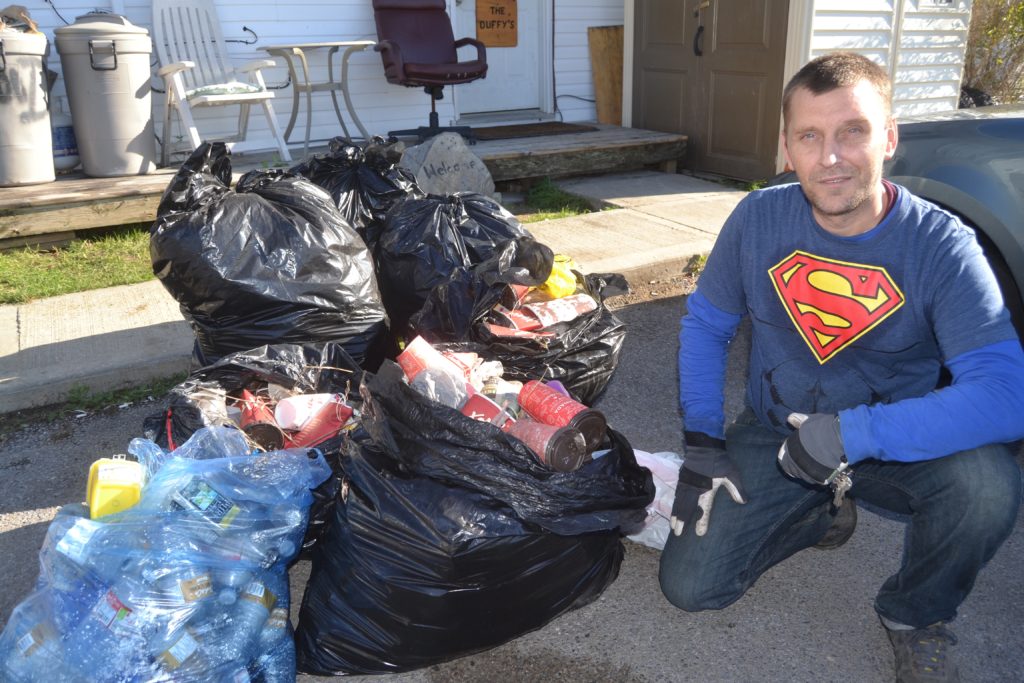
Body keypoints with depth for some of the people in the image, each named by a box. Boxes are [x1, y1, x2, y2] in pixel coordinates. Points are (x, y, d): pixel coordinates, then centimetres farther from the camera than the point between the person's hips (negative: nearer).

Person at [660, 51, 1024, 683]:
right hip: (774, 436, 2)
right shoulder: (758, 219, -11)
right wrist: (702, 441, -10)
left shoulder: (941, 245, -20)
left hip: (897, 443, -2)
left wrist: (853, 433, -38)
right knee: (690, 585, -9)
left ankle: (917, 616, 1)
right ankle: (822, 515, 20)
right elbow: (706, 325, 0)